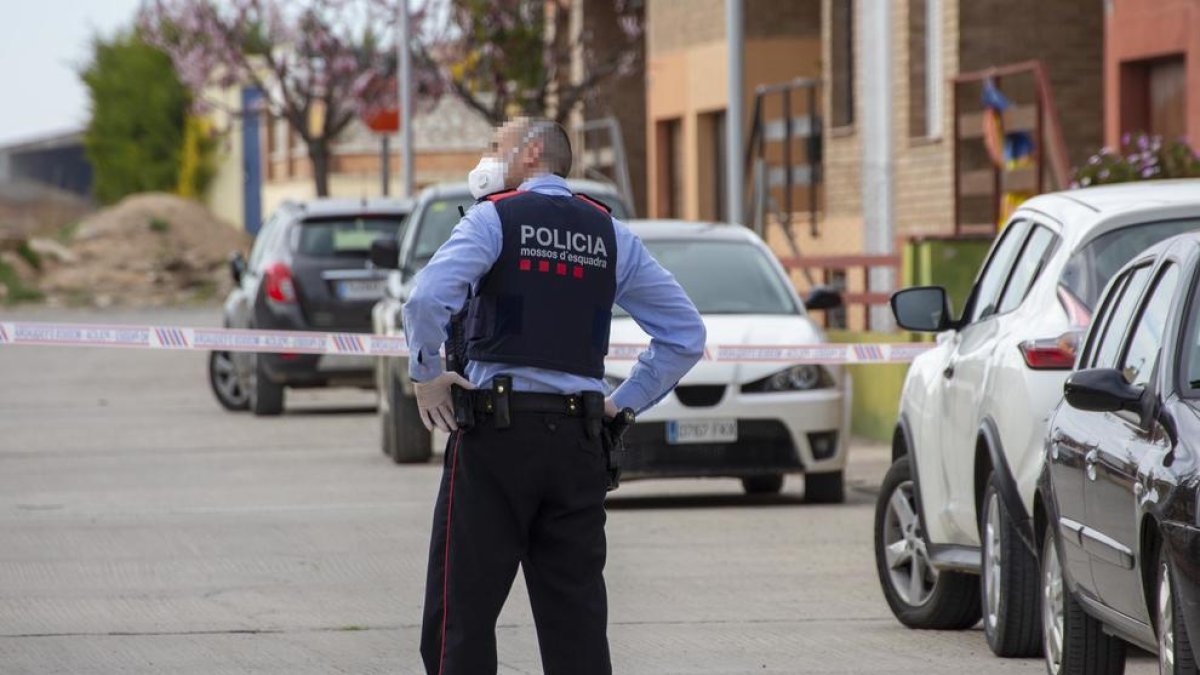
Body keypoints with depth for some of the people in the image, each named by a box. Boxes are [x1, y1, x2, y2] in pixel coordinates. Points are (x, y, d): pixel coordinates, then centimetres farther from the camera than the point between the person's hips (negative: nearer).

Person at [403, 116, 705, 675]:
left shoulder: (494, 217, -1)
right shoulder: (610, 234, 14)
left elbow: (428, 298, -19)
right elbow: (686, 335, 13)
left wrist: (426, 377, -5)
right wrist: (623, 403, 15)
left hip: (497, 434, -4)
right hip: (578, 438, 5)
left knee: (462, 612, -1)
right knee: (577, 618, 6)